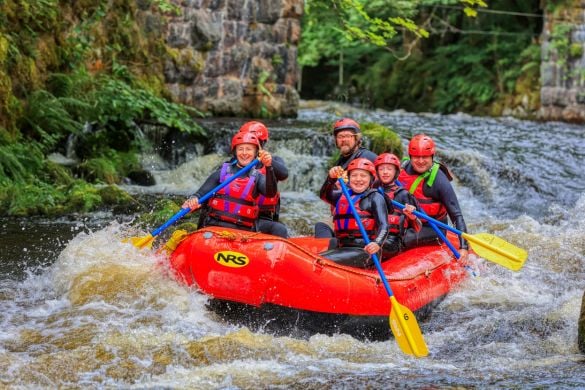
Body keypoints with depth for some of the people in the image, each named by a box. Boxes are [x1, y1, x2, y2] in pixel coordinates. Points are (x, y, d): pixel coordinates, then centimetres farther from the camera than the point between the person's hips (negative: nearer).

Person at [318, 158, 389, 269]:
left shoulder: (375, 197, 4)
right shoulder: (343, 196, 21)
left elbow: (383, 226, -8)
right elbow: (326, 195, 0)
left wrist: (377, 244, -30)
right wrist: (331, 178, -21)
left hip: (365, 251, -6)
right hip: (342, 249, 6)